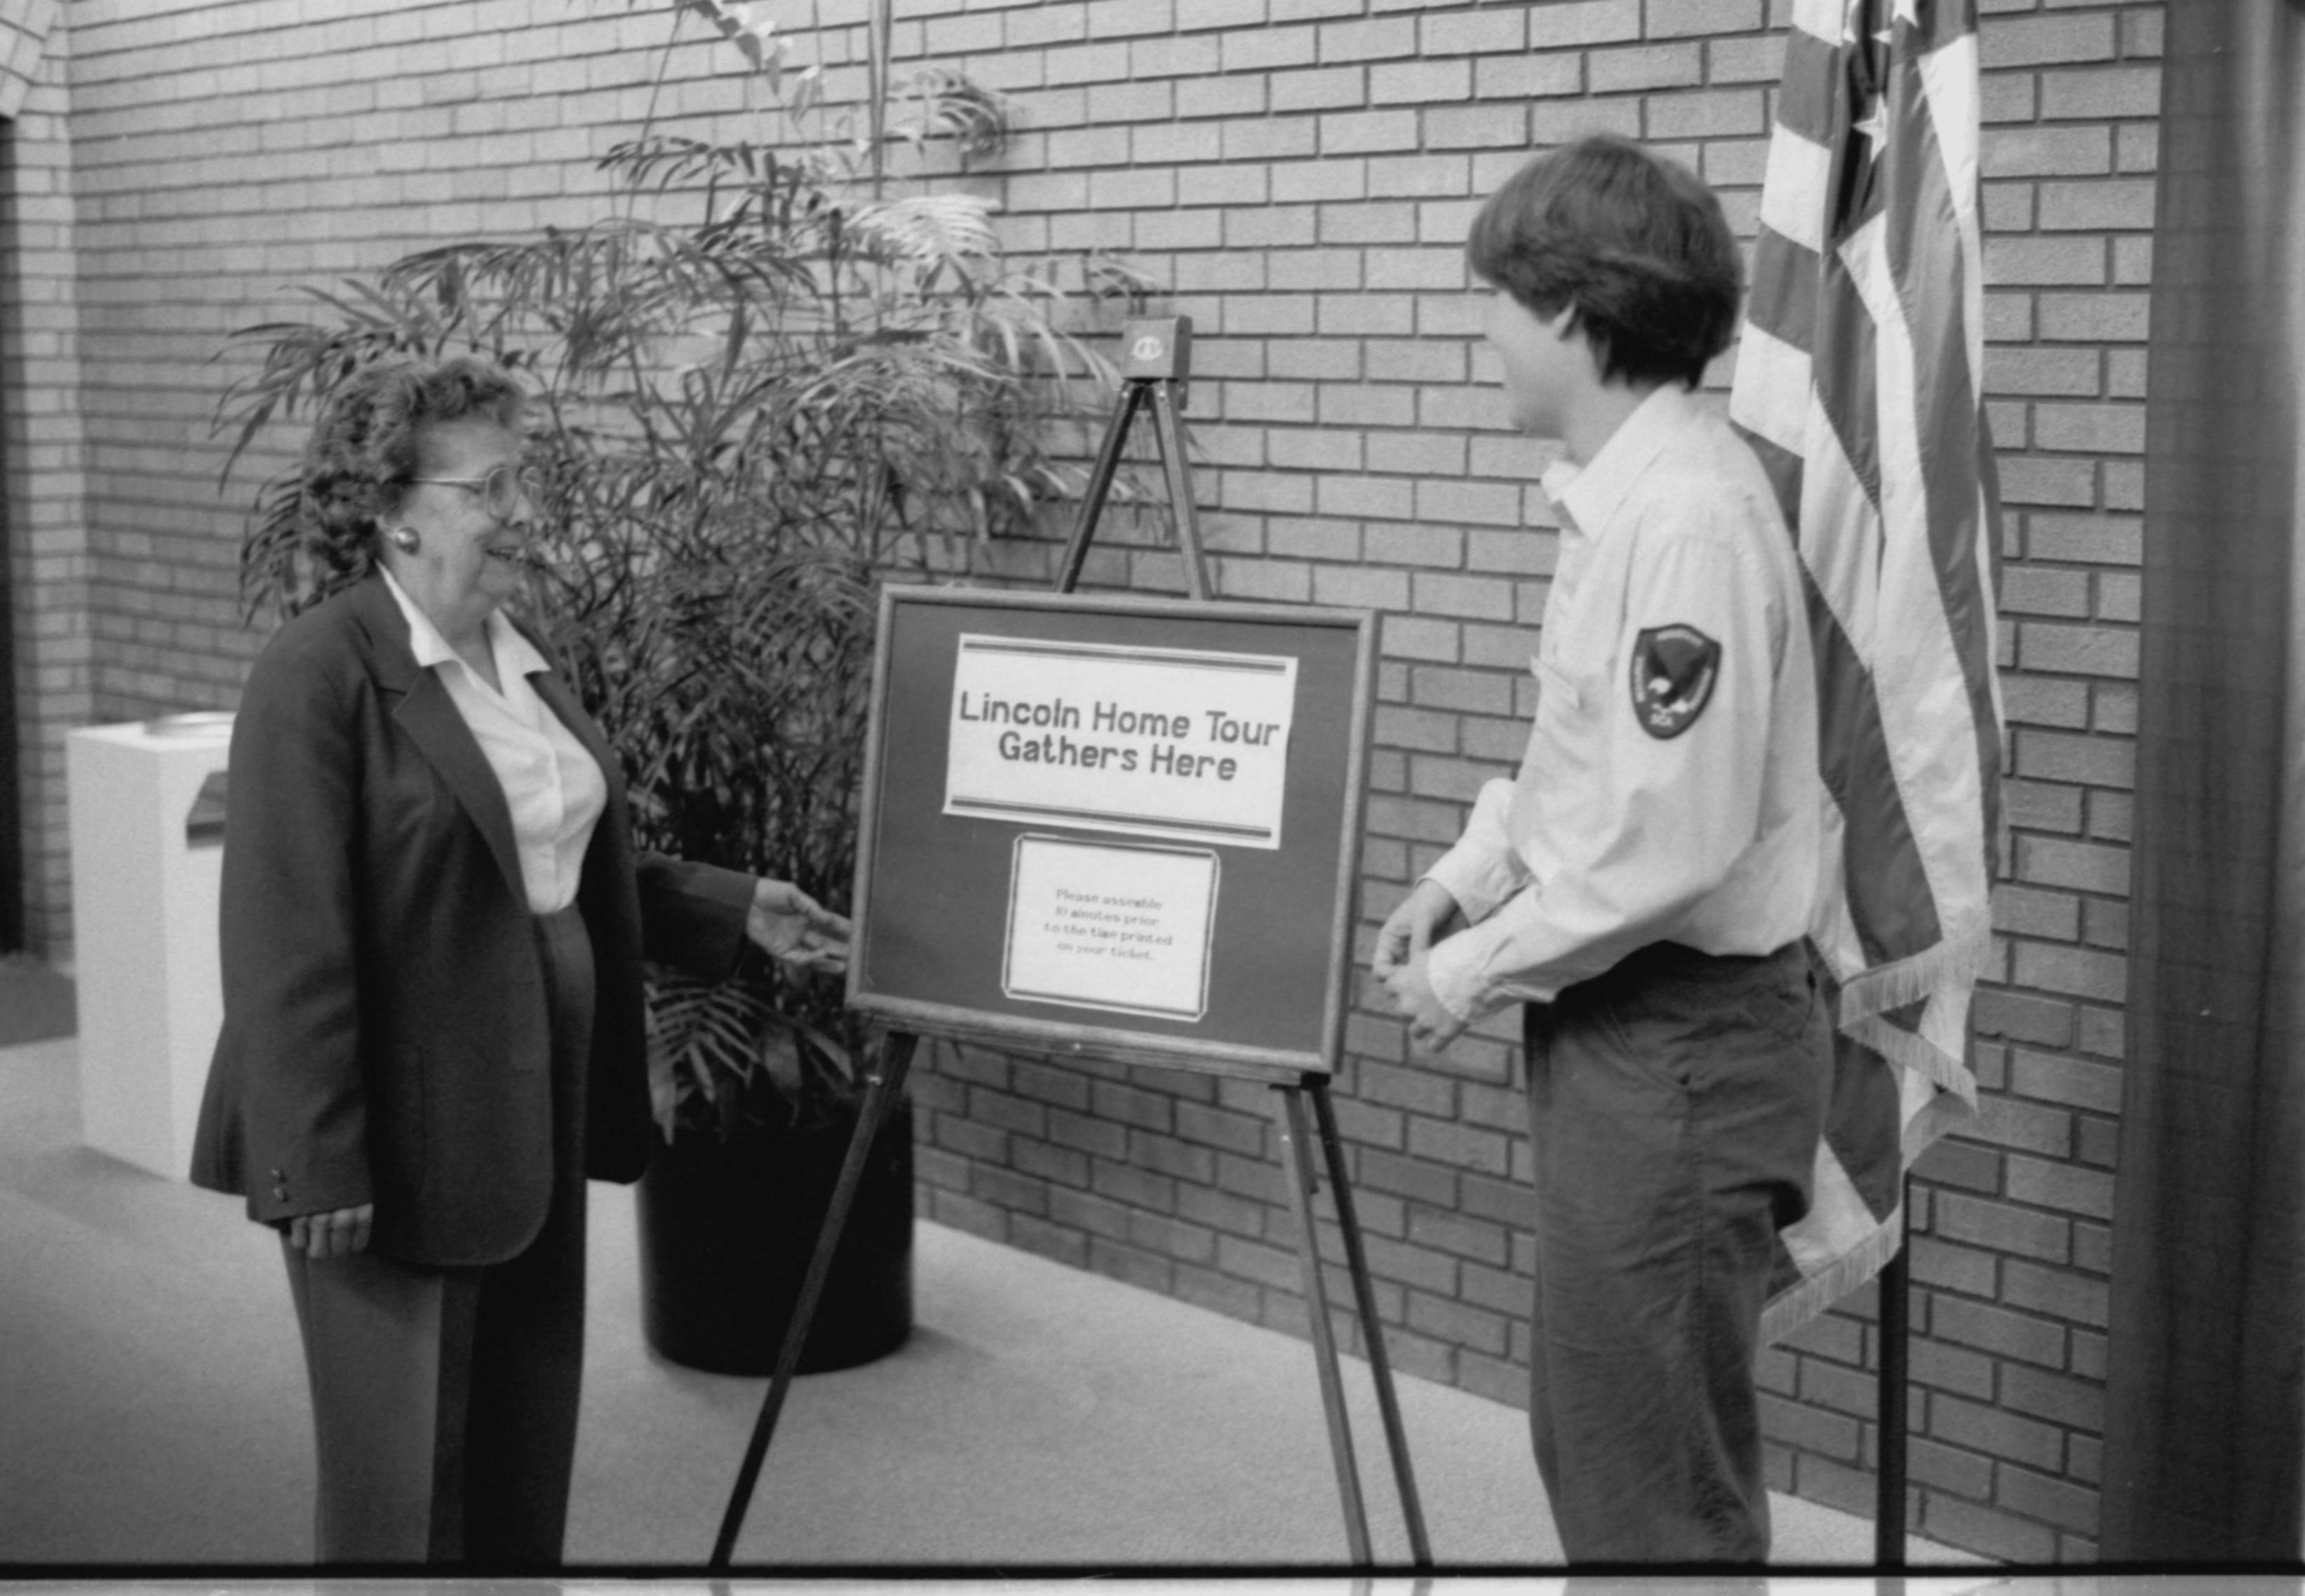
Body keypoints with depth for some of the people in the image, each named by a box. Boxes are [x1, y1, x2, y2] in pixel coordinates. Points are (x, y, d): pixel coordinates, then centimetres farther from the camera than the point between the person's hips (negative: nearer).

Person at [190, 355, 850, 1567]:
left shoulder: (518, 656, 11)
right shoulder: (317, 676, -15)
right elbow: (287, 942, -18)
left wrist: (734, 911, 10)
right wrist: (318, 1171, -20)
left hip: (534, 1112, 8)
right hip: (404, 1132, -8)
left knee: (526, 1457, 16)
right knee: (403, 1479, 6)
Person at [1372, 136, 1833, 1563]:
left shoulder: (1688, 508, -22)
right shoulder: (1622, 488, 8)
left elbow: (1671, 842, -24)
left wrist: (1482, 967, -14)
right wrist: (1478, 869, 8)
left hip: (1680, 1047, -9)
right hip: (1621, 1030, 9)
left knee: (1659, 1493, 5)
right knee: (1592, 1444, 21)